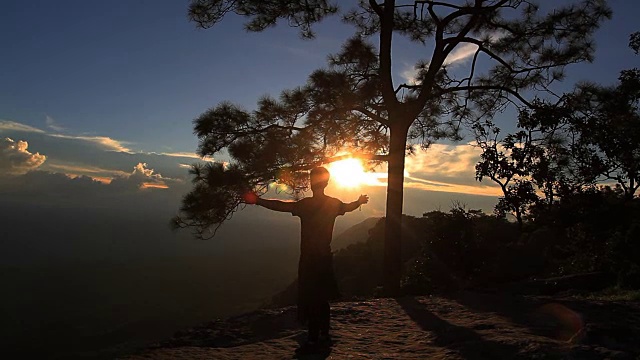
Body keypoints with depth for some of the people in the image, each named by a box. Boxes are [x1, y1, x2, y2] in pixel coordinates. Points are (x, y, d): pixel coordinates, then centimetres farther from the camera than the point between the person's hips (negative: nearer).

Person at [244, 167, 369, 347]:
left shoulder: (305, 204, -17)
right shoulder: (334, 203, 2)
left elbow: (280, 206, -25)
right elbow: (348, 207, 23)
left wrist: (258, 200, -21)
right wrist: (360, 201, 43)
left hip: (309, 258, -6)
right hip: (325, 256, 6)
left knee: (310, 299, 3)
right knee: (322, 298, 18)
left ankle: (313, 337, 8)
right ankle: (324, 333, 27)